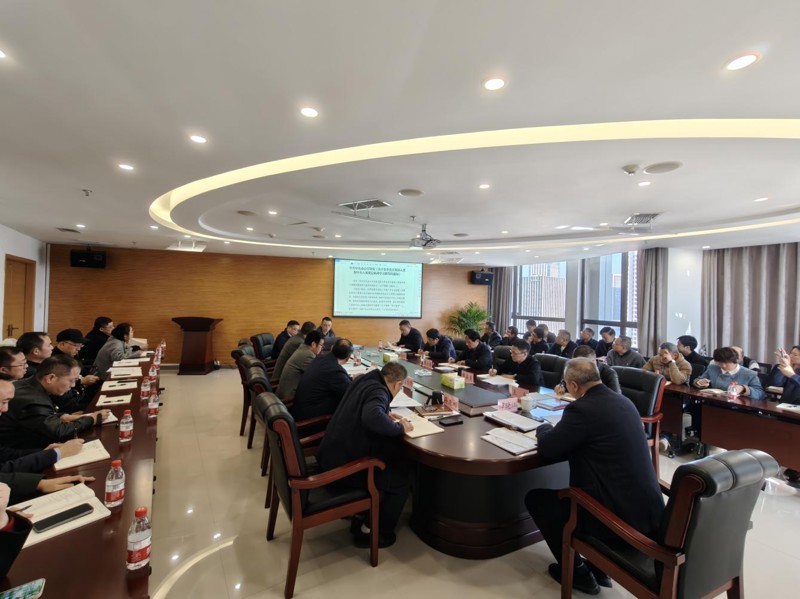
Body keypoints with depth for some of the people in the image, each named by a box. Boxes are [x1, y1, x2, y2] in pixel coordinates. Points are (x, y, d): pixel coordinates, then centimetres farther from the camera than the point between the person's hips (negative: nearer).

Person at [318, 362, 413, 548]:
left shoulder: (364, 380, 5)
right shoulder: (378, 392, -21)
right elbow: (372, 418, -42)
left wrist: (386, 414, 12)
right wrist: (399, 427, -24)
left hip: (332, 454, 9)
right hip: (342, 465, -9)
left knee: (394, 454, 19)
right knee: (401, 478, 3)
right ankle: (375, 534, 17)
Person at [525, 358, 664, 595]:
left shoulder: (582, 408, -20)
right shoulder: (623, 401, 5)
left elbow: (547, 448, -11)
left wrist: (544, 428, 10)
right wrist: (559, 430, 17)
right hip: (648, 509, 8)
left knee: (535, 498, 9)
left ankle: (577, 572, 20)